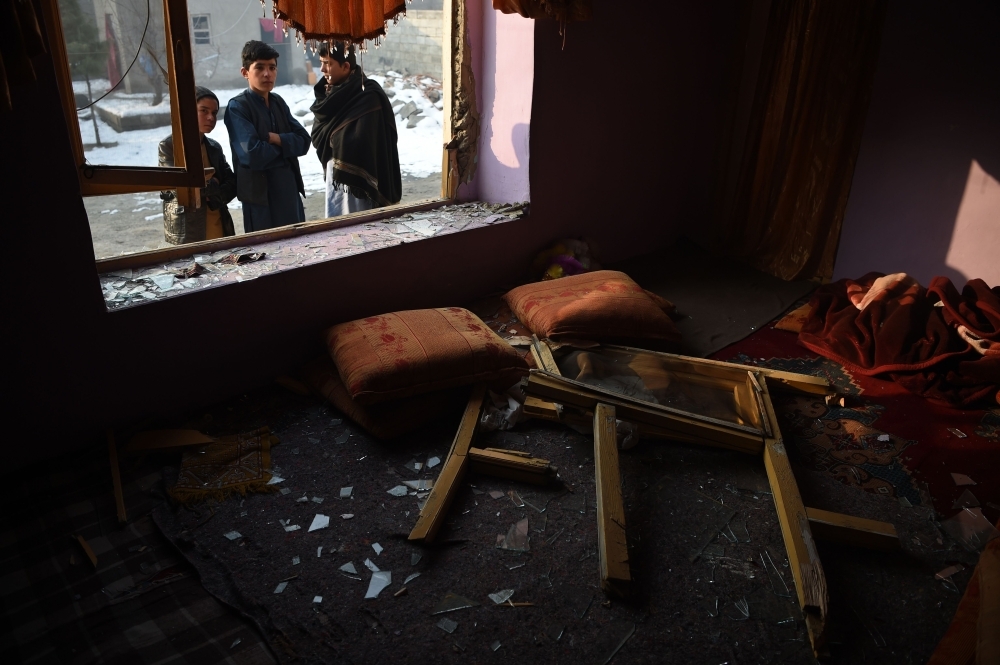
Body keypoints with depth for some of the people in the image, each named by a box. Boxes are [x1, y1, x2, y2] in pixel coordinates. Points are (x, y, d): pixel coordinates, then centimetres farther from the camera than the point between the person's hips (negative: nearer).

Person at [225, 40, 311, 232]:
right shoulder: (237, 107, -10)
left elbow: (303, 141, 3)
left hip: (290, 188, 6)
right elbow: (252, 155, -21)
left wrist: (276, 139, -15)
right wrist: (286, 144, -5)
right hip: (260, 193, -6)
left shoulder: (279, 102, 11)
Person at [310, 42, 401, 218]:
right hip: (335, 176, 8)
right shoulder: (335, 93, 7)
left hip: (357, 180, -8)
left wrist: (332, 139, -7)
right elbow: (318, 134, 5)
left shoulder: (368, 97, -17)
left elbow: (357, 145, -24)